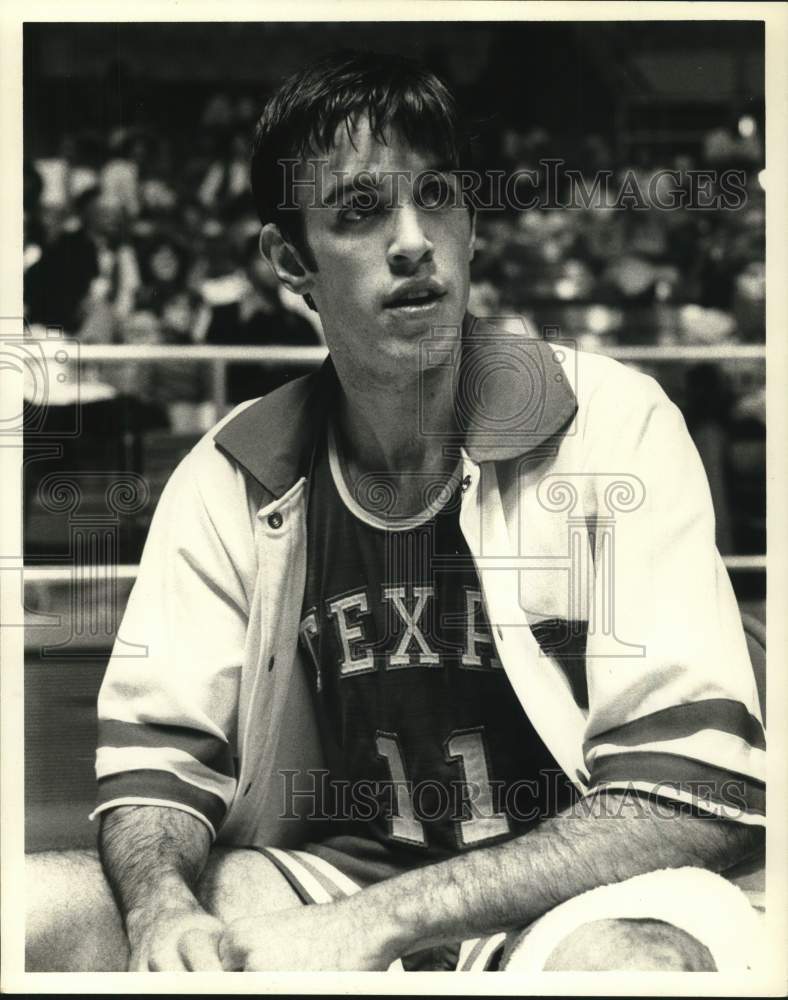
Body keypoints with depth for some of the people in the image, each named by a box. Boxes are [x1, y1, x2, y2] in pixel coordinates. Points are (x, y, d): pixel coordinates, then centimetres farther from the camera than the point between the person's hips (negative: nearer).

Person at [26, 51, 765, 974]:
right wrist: (163, 905, -21)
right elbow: (156, 757, 4)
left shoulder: (610, 425, -10)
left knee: (630, 957, -39)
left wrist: (377, 921, -23)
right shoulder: (230, 475, 2)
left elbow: (697, 793, -15)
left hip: (566, 903, -3)